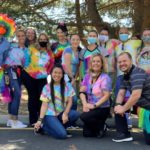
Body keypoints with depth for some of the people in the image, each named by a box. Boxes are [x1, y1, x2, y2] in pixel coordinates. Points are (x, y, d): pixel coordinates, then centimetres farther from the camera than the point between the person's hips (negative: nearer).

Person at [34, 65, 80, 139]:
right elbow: (44, 105, -4)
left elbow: (69, 101, -2)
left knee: (75, 114, -29)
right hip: (50, 115, -3)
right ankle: (44, 127, 3)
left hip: (62, 113, 4)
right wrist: (40, 120, -15)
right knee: (62, 134, -25)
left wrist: (65, 114, -19)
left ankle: (57, 127, -5)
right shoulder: (47, 87, -2)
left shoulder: (67, 86, 3)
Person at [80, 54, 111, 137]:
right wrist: (85, 104, -15)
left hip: (102, 108, -5)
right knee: (87, 133, -5)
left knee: (84, 117, -28)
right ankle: (98, 125, 27)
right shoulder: (88, 76, 5)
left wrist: (94, 105, -24)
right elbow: (82, 92, 1)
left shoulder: (105, 78, -11)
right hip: (90, 108, 5)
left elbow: (106, 96, -17)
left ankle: (102, 126, -2)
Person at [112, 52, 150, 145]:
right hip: (142, 103, 9)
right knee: (118, 107, 1)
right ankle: (124, 134, 5)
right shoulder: (126, 75, 7)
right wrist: (118, 105, -17)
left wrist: (123, 108, -22)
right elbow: (121, 94, 5)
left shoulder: (137, 73, -24)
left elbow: (136, 95, -34)